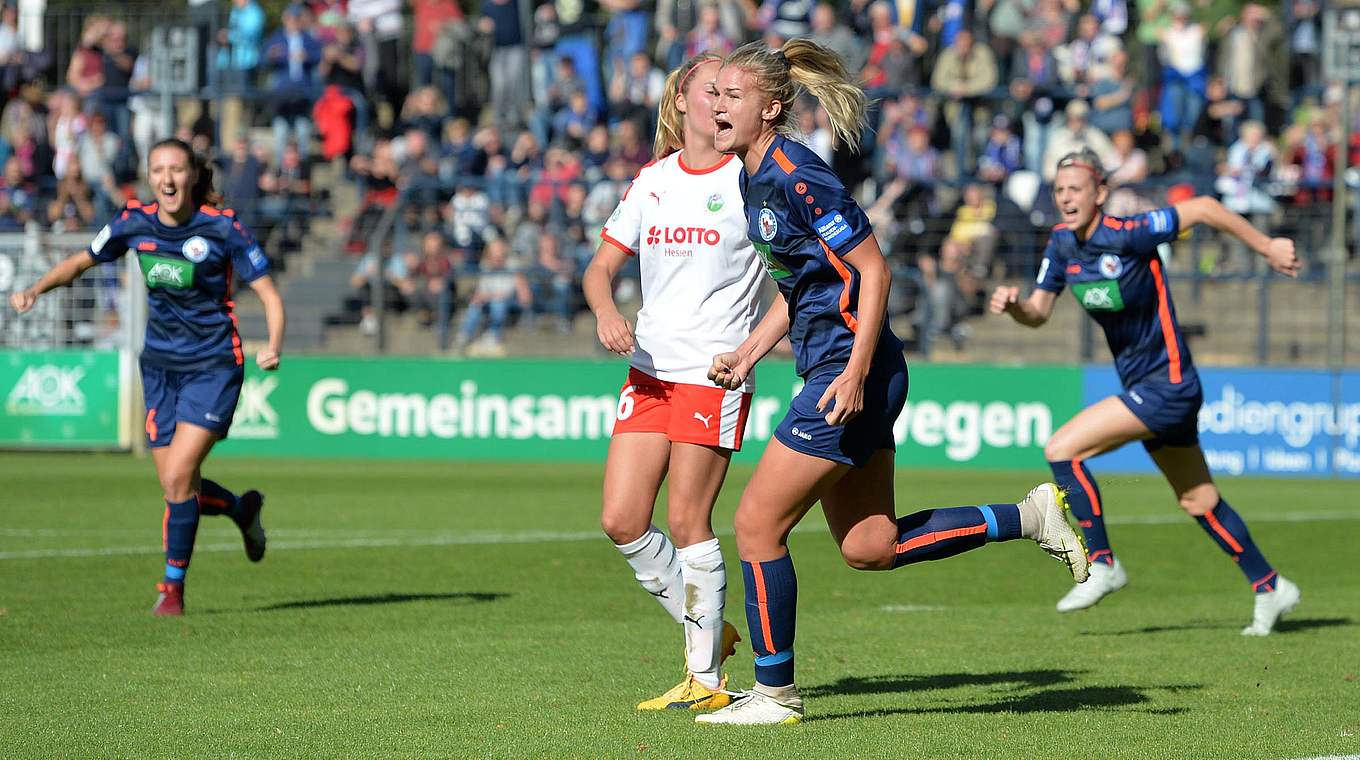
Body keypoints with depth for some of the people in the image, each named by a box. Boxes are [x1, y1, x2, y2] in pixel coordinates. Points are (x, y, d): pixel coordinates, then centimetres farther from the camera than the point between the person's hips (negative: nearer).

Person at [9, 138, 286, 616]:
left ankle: (173, 587, 2)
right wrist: (36, 289, -6)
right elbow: (81, 261, 12)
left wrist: (274, 347, -29)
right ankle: (242, 509, 36)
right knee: (175, 486, 4)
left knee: (178, 478, -14)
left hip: (213, 366, -5)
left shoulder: (222, 227, -14)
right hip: (160, 364, 5)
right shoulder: (135, 223, -3)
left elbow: (269, 294, -11)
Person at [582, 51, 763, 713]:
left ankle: (705, 678, 4)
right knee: (621, 521, 0)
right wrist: (606, 313, -7)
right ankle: (708, 631, 20)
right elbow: (601, 267, 14)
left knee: (687, 520, -7)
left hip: (715, 373, -5)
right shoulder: (652, 181, 11)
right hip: (649, 371, 5)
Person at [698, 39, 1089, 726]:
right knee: (868, 547, 11)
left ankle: (774, 694, 6)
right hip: (829, 367, 10)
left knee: (757, 524, -5)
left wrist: (856, 373, -23)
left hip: (851, 373, -10)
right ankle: (1031, 517, 18)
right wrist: (748, 353, 15)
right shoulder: (752, 178, 12)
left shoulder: (795, 175, -17)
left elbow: (872, 271, -18)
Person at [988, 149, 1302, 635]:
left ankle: (1102, 565, -7)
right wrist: (1011, 305, -15)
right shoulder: (1062, 243, 2)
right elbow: (1038, 312, 8)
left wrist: (1267, 247, -11)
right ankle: (1270, 588, 29)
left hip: (1167, 385, -9)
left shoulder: (1127, 235, -21)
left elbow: (1203, 208, -17)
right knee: (1199, 502, 17)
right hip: (1140, 386, 9)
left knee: (1062, 449, -17)